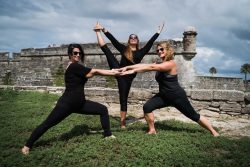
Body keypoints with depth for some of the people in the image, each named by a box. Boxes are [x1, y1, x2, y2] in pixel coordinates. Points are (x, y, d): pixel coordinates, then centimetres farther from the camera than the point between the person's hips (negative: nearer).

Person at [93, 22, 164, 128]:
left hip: (128, 77, 0)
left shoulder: (141, 52, 8)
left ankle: (123, 122, 13)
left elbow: (151, 42, 7)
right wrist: (103, 30, 0)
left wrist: (158, 32, 6)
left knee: (123, 99, 5)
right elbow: (113, 39, 4)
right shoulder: (124, 49, 8)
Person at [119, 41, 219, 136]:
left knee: (193, 116, 7)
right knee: (147, 107, -15)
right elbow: (145, 65, -10)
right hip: (164, 96, 7)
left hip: (177, 96, -6)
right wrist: (127, 67, -21)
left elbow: (151, 67, -35)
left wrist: (133, 70, -39)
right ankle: (152, 130, 2)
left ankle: (213, 131, 31)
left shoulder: (171, 64, -22)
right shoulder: (160, 65, 3)